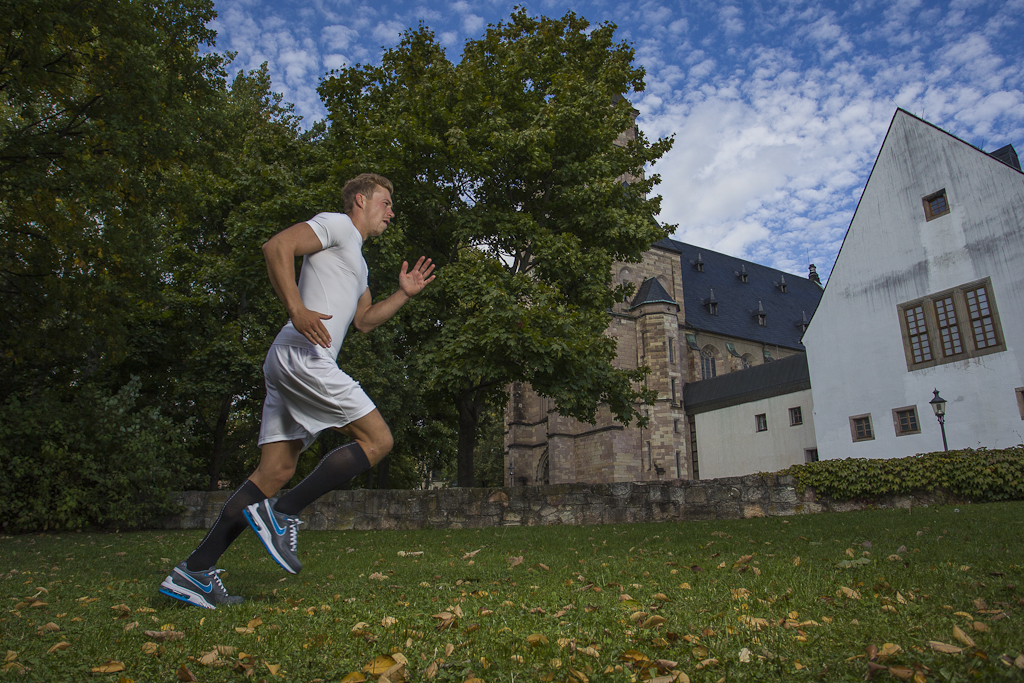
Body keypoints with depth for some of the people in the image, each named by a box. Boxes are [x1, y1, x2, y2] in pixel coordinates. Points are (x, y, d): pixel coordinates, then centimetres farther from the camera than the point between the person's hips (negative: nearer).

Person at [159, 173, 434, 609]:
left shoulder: (357, 260, 31)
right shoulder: (336, 225, 3)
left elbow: (364, 321, 34)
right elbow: (276, 246, -13)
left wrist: (403, 294, 23)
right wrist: (297, 308, -24)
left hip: (291, 365, 10)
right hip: (303, 356, -10)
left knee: (276, 471, 4)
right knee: (378, 440, -8)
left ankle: (194, 571, 6)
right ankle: (282, 514, -8)